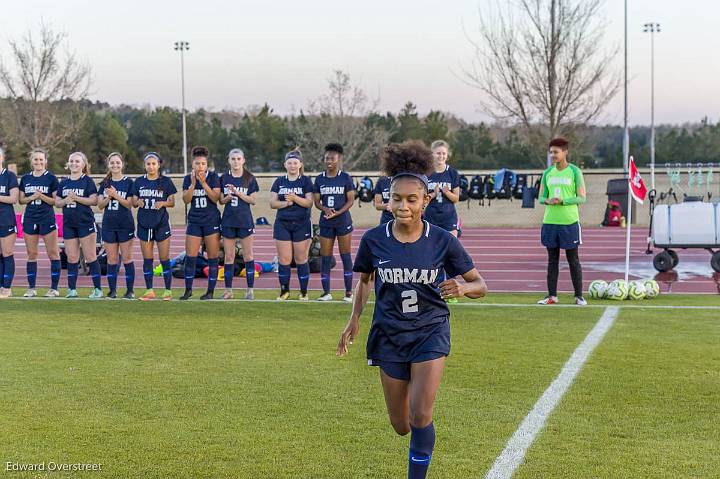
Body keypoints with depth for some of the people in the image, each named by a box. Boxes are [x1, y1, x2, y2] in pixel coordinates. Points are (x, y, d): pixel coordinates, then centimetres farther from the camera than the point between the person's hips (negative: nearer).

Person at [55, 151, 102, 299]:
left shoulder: (88, 181, -2)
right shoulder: (64, 183, 13)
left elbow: (94, 200, -10)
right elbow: (57, 202, 13)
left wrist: (76, 198, -18)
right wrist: (65, 200, -8)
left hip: (85, 223, -5)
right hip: (68, 224, 5)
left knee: (90, 257, -5)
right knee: (71, 258, 6)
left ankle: (97, 289, -1)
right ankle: (72, 289, 12)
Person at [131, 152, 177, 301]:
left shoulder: (166, 181, 0)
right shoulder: (139, 182, 6)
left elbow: (172, 202, 3)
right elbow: (133, 202, 9)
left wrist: (163, 203, -18)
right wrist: (138, 202, -13)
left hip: (161, 223, -3)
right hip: (144, 223, 3)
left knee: (164, 258, -1)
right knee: (147, 259, 6)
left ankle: (168, 290, 5)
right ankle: (149, 291, 12)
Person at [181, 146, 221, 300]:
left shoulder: (213, 176, -3)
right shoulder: (188, 178, 4)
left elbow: (216, 198, -13)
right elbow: (186, 200, -6)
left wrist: (203, 183, -22)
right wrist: (193, 184, -19)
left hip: (212, 221, -2)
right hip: (194, 221, 2)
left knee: (212, 257, 0)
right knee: (190, 257, -1)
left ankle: (210, 291, 8)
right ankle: (188, 289, 10)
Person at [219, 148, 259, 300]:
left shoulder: (250, 178, 1)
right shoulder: (224, 178, 6)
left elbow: (253, 200, -4)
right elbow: (221, 201, 8)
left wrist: (238, 193, -15)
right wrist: (228, 198, -14)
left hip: (245, 220, -2)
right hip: (228, 220, 2)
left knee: (248, 255, 0)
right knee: (229, 256, 4)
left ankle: (250, 289, 5)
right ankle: (228, 290, 9)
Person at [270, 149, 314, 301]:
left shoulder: (306, 181, 3)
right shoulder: (279, 182, 11)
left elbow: (309, 203, -7)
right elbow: (272, 203, 5)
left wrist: (295, 198, -22)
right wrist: (285, 203, -13)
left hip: (301, 224, -2)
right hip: (282, 224, 2)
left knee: (301, 259, -1)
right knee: (284, 259, 0)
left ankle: (304, 292, 8)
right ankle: (284, 291, 11)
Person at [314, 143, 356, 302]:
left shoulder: (345, 178, -2)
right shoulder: (319, 179, 7)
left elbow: (351, 200, -5)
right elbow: (316, 201, 7)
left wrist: (337, 212, -18)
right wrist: (325, 209, -14)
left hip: (343, 221, -3)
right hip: (325, 222, 3)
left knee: (345, 256, 1)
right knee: (325, 257, 3)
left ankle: (348, 292, 7)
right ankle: (326, 292, 11)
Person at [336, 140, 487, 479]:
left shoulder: (443, 241, -13)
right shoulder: (374, 240, -9)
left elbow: (480, 284, -5)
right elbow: (364, 279, 11)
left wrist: (463, 288, -27)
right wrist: (354, 320, 1)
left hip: (430, 332, -2)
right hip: (389, 334, 2)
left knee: (420, 417, -15)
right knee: (401, 426, 10)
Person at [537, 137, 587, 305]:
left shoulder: (574, 171, -2)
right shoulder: (547, 173, 10)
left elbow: (581, 198, -5)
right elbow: (540, 197, 12)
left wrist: (562, 201, -18)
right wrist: (547, 201, -11)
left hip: (569, 222, -4)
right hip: (550, 221, 4)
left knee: (573, 260, 2)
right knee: (552, 259, 6)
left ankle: (579, 296, 7)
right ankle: (552, 296, 10)